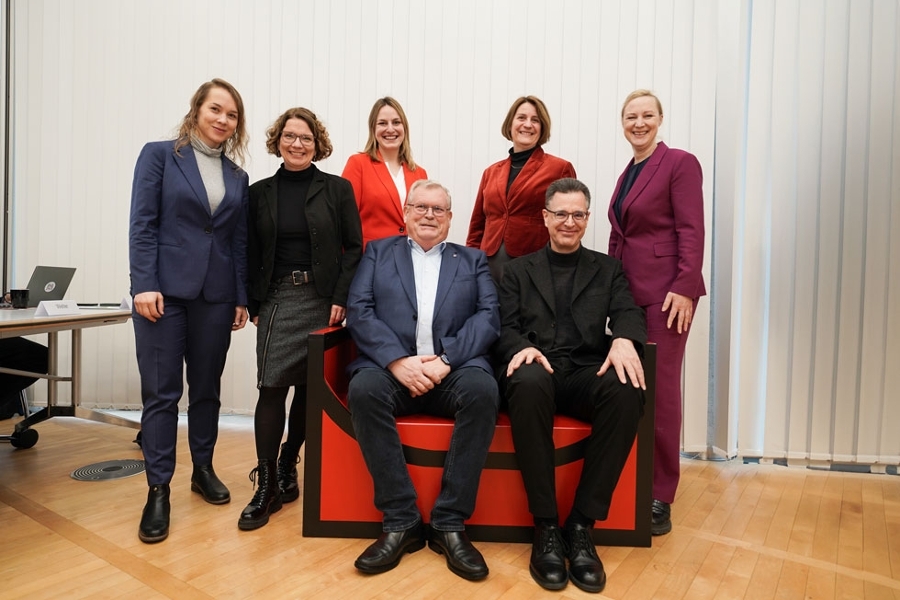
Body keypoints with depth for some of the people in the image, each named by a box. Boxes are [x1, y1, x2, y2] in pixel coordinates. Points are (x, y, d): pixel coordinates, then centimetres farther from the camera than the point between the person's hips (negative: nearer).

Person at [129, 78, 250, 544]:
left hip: (215, 295, 4)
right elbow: (142, 225, -4)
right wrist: (144, 285, -13)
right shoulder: (159, 155, 3)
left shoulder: (237, 176, 13)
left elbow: (240, 241, 11)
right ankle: (158, 490, 10)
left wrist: (241, 298, 6)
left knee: (207, 389, 11)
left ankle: (203, 470, 27)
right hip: (164, 290, -3)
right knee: (161, 392, -1)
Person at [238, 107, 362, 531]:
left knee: (309, 388, 5)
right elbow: (251, 254, 9)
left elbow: (354, 247, -1)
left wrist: (341, 298, -10)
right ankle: (267, 486, 2)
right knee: (272, 386, -8)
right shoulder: (260, 192, 9)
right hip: (277, 299, 1)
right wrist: (253, 303, 1)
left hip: (322, 300, -1)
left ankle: (286, 469, 25)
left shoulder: (337, 189, 2)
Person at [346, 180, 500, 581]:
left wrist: (446, 359, -13)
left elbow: (489, 316, 4)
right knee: (364, 388, -32)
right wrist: (398, 360, -13)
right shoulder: (378, 252, 19)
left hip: (454, 368, 0)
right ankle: (401, 521, -18)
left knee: (483, 389, -32)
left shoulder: (473, 260, 20)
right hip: (392, 366, 0)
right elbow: (359, 311, 4)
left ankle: (450, 524, -18)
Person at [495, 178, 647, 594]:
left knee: (625, 388, -34)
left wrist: (624, 340, -21)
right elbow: (505, 326, 7)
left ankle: (581, 525, -22)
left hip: (587, 372, 1)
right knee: (528, 383, -38)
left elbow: (628, 313, 4)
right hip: (537, 368, -1)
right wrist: (522, 347, -17)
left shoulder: (608, 269, 20)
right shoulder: (518, 270, 19)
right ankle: (546, 527, -24)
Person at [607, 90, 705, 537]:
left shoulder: (680, 163, -2)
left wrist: (684, 287, -18)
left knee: (660, 389, -4)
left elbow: (691, 230, -10)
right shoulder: (627, 174, 19)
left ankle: (660, 497, 8)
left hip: (666, 290, -7)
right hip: (627, 290, 7)